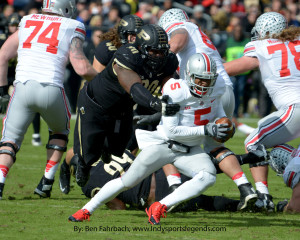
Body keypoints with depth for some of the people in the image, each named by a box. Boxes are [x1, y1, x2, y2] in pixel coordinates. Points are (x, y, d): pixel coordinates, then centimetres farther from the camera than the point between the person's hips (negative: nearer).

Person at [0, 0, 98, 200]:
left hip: (23, 88, 1)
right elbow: (82, 69, -3)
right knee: (60, 131, 27)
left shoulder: (26, 24, 17)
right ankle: (47, 182, 20)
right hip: (51, 90, -1)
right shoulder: (71, 29, 7)